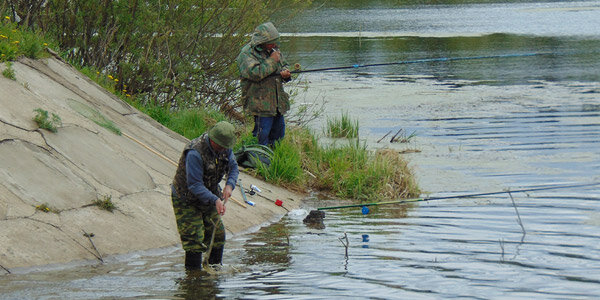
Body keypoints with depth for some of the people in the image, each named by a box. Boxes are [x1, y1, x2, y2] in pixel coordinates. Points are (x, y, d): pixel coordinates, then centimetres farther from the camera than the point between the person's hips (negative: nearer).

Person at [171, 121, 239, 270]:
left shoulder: (224, 148, -10)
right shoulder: (195, 153, -34)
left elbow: (233, 168, 4)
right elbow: (194, 185, -32)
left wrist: (229, 185, -17)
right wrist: (215, 200, -41)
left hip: (208, 196, 7)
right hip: (186, 200, -7)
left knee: (218, 235, 11)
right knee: (194, 239, -10)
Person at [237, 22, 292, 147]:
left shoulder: (274, 50, 12)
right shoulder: (246, 54, -12)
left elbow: (284, 65, 24)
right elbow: (255, 73, -25)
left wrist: (285, 73, -1)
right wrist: (272, 61, -18)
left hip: (277, 102, 8)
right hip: (260, 103, -8)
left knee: (279, 132, 13)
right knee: (262, 134, -9)